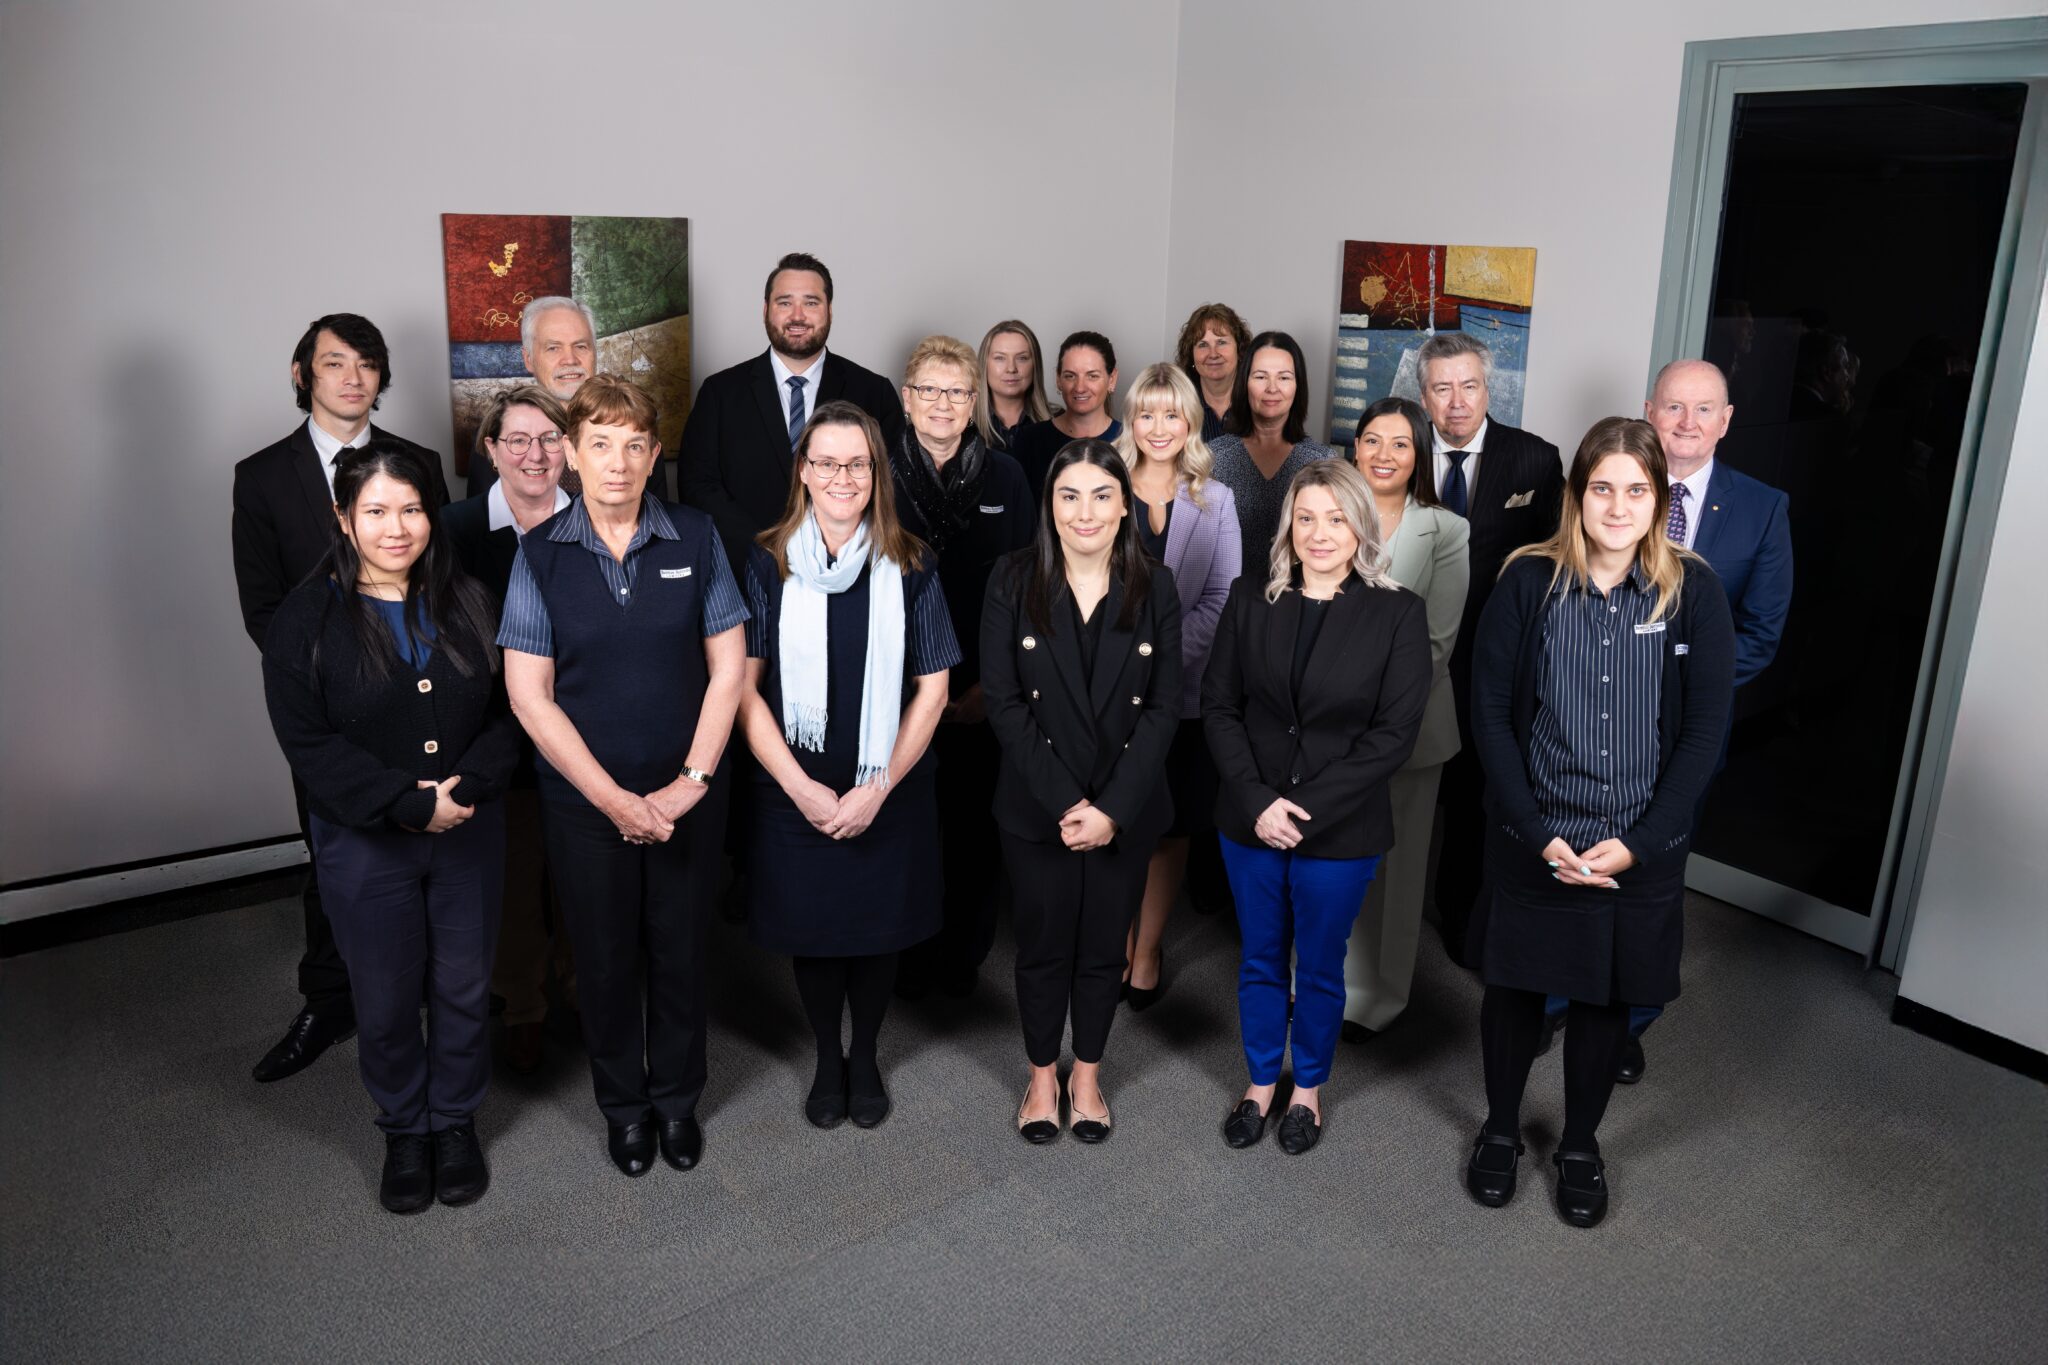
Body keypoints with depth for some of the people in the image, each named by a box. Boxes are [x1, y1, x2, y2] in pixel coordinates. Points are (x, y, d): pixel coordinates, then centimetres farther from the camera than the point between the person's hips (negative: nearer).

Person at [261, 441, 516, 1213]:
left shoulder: (464, 601, 0)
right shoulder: (307, 619, -8)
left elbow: (504, 709, -2)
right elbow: (309, 742, -12)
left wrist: (467, 787, -18)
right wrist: (411, 805, -18)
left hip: (470, 831, 2)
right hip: (364, 845, -2)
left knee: (463, 989, 13)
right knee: (386, 1001, 11)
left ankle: (456, 1121, 35)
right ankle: (404, 1130, 34)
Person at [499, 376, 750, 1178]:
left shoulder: (695, 539, -5)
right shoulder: (540, 556, -6)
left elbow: (728, 667, -3)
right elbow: (530, 696, -8)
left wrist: (691, 781, -10)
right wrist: (615, 799, -12)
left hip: (686, 796, 0)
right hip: (583, 802, 0)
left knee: (679, 951, 14)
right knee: (606, 960, 15)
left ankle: (677, 1098, 38)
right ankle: (623, 1106, 38)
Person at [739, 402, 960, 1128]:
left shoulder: (908, 565, -4)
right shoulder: (767, 562, -5)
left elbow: (931, 688, -3)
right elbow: (745, 686, -5)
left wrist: (878, 787, -10)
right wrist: (800, 787, -13)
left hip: (889, 793, 0)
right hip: (795, 791, 0)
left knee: (877, 929, 13)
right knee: (810, 930, 13)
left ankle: (865, 1059, 37)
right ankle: (826, 1060, 37)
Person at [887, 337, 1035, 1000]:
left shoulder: (1005, 477, 3)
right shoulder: (881, 475, -1)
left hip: (984, 691, 1)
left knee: (975, 825, 9)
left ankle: (965, 954, 27)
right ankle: (910, 959, 23)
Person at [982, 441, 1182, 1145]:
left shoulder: (1155, 587, -3)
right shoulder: (1013, 581, -7)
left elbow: (1164, 706, -4)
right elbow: (1003, 702, -10)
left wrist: (1112, 808, -13)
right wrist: (1065, 802, -16)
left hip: (1127, 812, 1)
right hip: (1036, 809, -1)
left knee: (1104, 948, 14)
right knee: (1043, 947, 13)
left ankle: (1087, 1073, 36)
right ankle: (1042, 1075, 34)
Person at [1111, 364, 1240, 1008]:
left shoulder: (1216, 502, 6)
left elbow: (1222, 600, -1)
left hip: (1183, 690, 1)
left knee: (1171, 828, 8)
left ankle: (1148, 950, 21)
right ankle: (1121, 943, 22)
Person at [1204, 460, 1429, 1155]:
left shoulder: (1398, 613, -9)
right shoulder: (1250, 599, -2)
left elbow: (1394, 732, -11)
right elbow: (1218, 705, -2)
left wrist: (1305, 809, -17)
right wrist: (1258, 802, -14)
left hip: (1340, 830, -2)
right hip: (1250, 820, 2)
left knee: (1320, 968, 15)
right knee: (1260, 961, 18)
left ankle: (1308, 1088, 38)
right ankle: (1260, 1083, 38)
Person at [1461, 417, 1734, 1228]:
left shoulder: (1693, 591, -6)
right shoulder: (1529, 581, -8)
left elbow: (1703, 731, -5)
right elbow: (1491, 713, -7)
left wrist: (1637, 842, -12)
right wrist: (1540, 833, -13)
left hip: (1640, 847, 1)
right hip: (1532, 838, 0)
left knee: (1606, 999, 15)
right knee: (1513, 988, 13)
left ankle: (1580, 1144, 38)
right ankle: (1500, 1130, 37)